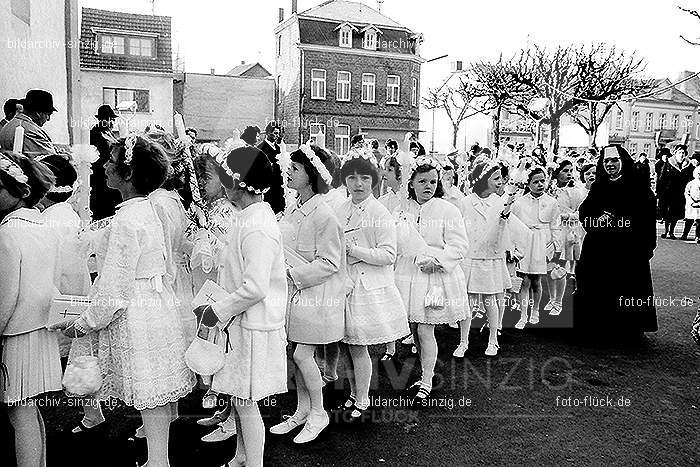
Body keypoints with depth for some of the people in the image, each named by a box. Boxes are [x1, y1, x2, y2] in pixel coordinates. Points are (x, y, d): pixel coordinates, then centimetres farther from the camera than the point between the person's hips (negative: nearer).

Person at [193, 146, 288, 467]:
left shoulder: (256, 228, -22)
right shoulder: (252, 217, 9)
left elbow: (255, 288, -26)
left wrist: (218, 312, -15)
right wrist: (216, 307, 11)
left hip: (253, 328, -10)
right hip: (243, 323, 10)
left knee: (245, 402, 4)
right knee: (239, 399, 21)